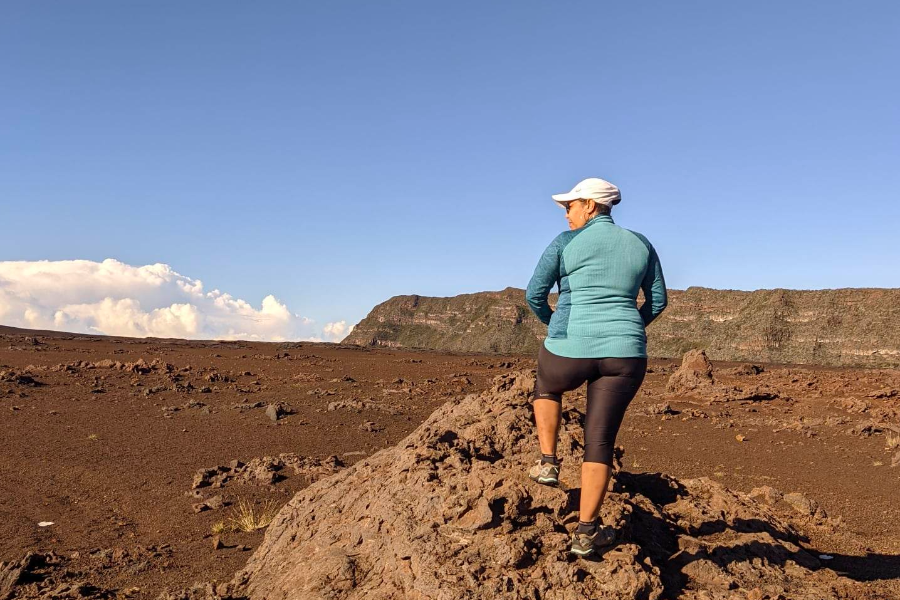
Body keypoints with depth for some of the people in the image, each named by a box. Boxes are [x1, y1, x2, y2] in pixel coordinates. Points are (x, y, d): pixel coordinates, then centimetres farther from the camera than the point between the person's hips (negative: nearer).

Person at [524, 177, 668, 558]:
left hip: (570, 351, -2)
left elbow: (534, 294, 0)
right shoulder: (640, 244, 11)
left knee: (547, 386, 33)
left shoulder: (565, 243, -1)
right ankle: (585, 534, 11)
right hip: (624, 356, 2)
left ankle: (548, 462, 23)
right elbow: (658, 300, 15)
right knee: (599, 442, 10)